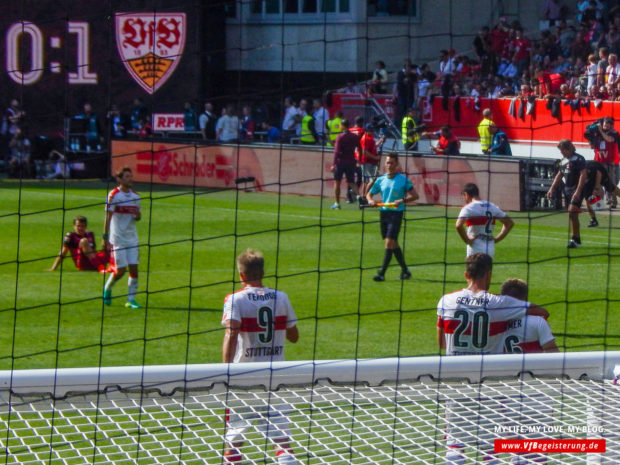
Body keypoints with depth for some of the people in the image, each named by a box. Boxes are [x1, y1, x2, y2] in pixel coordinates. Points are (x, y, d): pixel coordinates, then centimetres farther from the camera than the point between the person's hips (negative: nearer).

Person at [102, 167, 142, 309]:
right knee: (120, 270, -7)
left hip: (132, 237, 5)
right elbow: (108, 217, -8)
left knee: (134, 268, -4)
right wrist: (105, 237, -12)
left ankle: (131, 299, 2)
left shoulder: (135, 196, 9)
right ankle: (107, 289, 21)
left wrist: (138, 215, -6)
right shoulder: (113, 195, -7)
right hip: (118, 237, -5)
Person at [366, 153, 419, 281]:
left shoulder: (403, 179, -4)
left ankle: (382, 273, -15)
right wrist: (370, 200, -6)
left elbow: (415, 195, -4)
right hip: (384, 212, 6)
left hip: (396, 213, -6)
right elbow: (369, 194, 17)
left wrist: (402, 200, -20)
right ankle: (405, 270, 27)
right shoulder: (381, 180, 9)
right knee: (393, 244, 13)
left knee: (389, 242, -13)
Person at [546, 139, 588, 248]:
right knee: (572, 215, 10)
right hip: (567, 189, 8)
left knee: (572, 212, -18)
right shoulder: (564, 161, 14)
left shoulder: (578, 159, -11)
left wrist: (578, 191, -24)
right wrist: (552, 188, 19)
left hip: (576, 190, -8)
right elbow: (559, 175, 24)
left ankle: (575, 239, -15)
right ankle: (577, 239, 16)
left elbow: (583, 174, -17)